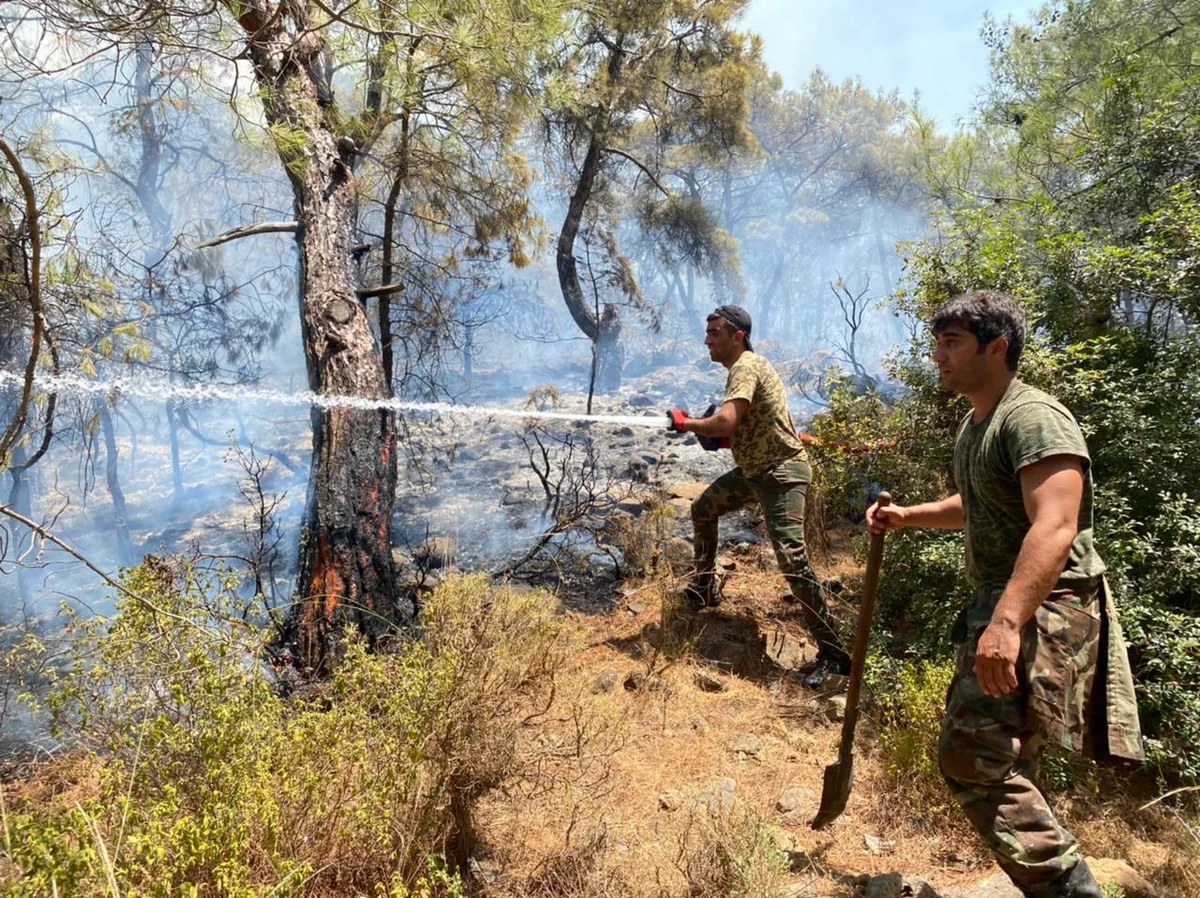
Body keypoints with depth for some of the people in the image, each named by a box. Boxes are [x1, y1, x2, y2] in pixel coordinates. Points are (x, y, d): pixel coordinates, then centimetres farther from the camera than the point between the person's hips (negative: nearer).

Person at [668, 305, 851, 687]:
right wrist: (724, 437, 5)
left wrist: (685, 423, -14)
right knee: (703, 510, 21)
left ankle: (832, 653, -12)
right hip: (754, 469, 11)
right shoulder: (744, 367, 13)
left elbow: (725, 422, -32)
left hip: (782, 472, -11)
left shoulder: (746, 368, -18)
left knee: (792, 560, -18)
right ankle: (705, 587, 38)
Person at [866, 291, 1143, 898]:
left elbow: (1054, 530, -29)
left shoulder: (1033, 417, -17)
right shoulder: (976, 423, 16)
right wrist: (907, 517, 17)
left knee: (972, 755, -19)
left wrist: (1006, 622, -38)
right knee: (1001, 764, 20)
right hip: (1001, 603, 11)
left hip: (1042, 609, -11)